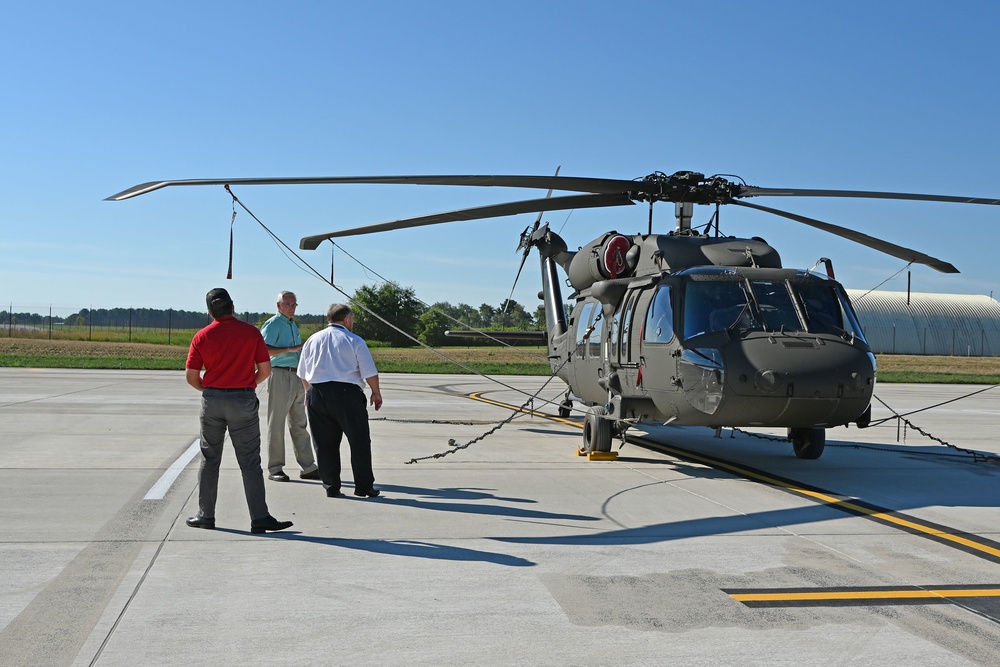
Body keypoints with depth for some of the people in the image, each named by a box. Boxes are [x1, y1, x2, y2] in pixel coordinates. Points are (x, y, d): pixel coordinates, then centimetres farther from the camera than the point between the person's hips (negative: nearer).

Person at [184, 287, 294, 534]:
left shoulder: (202, 336, 0)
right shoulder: (251, 332, -3)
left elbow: (191, 376, 2)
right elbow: (265, 370, -1)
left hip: (212, 401, 2)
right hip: (244, 401, -2)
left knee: (209, 460, 14)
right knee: (250, 462, 1)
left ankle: (205, 515, 20)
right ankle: (259, 518, 0)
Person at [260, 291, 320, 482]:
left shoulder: (293, 325, 19)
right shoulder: (273, 324, -7)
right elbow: (264, 350, -22)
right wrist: (289, 349, -25)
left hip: (297, 378, 8)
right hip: (280, 375, -8)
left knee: (299, 424, 10)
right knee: (277, 424, -2)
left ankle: (308, 467, 13)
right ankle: (275, 469, 4)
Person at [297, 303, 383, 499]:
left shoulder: (312, 340, 13)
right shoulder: (354, 341, 0)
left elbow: (303, 374, 18)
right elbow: (370, 372, -2)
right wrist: (376, 393, 13)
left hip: (316, 393, 4)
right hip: (346, 393, -4)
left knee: (324, 443, 9)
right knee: (359, 441, 4)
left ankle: (331, 487, 10)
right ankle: (363, 486, 6)